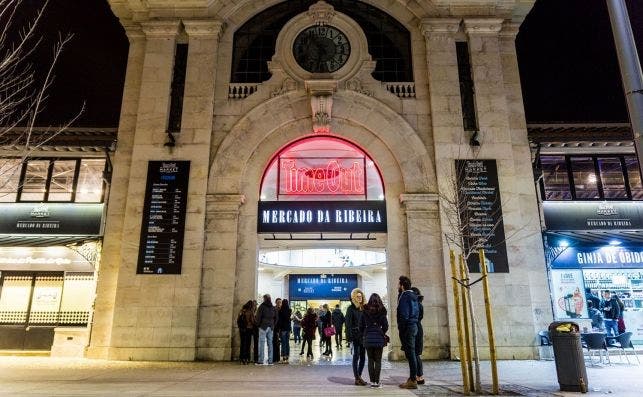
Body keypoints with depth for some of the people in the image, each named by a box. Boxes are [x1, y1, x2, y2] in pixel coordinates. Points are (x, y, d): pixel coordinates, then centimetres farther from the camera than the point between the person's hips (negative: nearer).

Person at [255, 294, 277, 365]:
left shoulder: (262, 306, -5)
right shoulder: (273, 308, 10)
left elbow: (258, 317, -8)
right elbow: (276, 318, 12)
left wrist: (258, 324, 6)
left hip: (263, 327, -5)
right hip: (271, 327, 5)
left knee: (262, 343, -3)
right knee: (270, 343, 6)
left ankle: (261, 361, -6)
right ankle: (270, 361, 6)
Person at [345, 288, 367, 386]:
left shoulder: (363, 308, 11)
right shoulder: (351, 309, -6)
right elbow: (348, 324, -10)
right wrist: (349, 337, -16)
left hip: (363, 335, 6)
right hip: (355, 335, -6)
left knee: (363, 357, 9)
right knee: (356, 356, -1)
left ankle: (359, 376, 20)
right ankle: (357, 378, 5)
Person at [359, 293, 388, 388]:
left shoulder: (365, 311, 0)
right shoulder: (381, 312, -3)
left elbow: (361, 326, 2)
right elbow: (386, 326, 0)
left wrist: (363, 336, 14)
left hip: (368, 338, 1)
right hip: (379, 338, -1)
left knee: (370, 360, 9)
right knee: (378, 360, 6)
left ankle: (372, 381, 11)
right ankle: (377, 382, 5)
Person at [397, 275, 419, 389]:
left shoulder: (404, 296, -13)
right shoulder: (413, 296, 15)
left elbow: (404, 314, -18)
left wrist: (401, 328, -14)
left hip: (407, 327, -9)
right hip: (414, 325, 9)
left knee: (410, 353, -6)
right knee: (411, 353, 15)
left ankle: (413, 380, -3)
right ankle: (413, 377, 23)